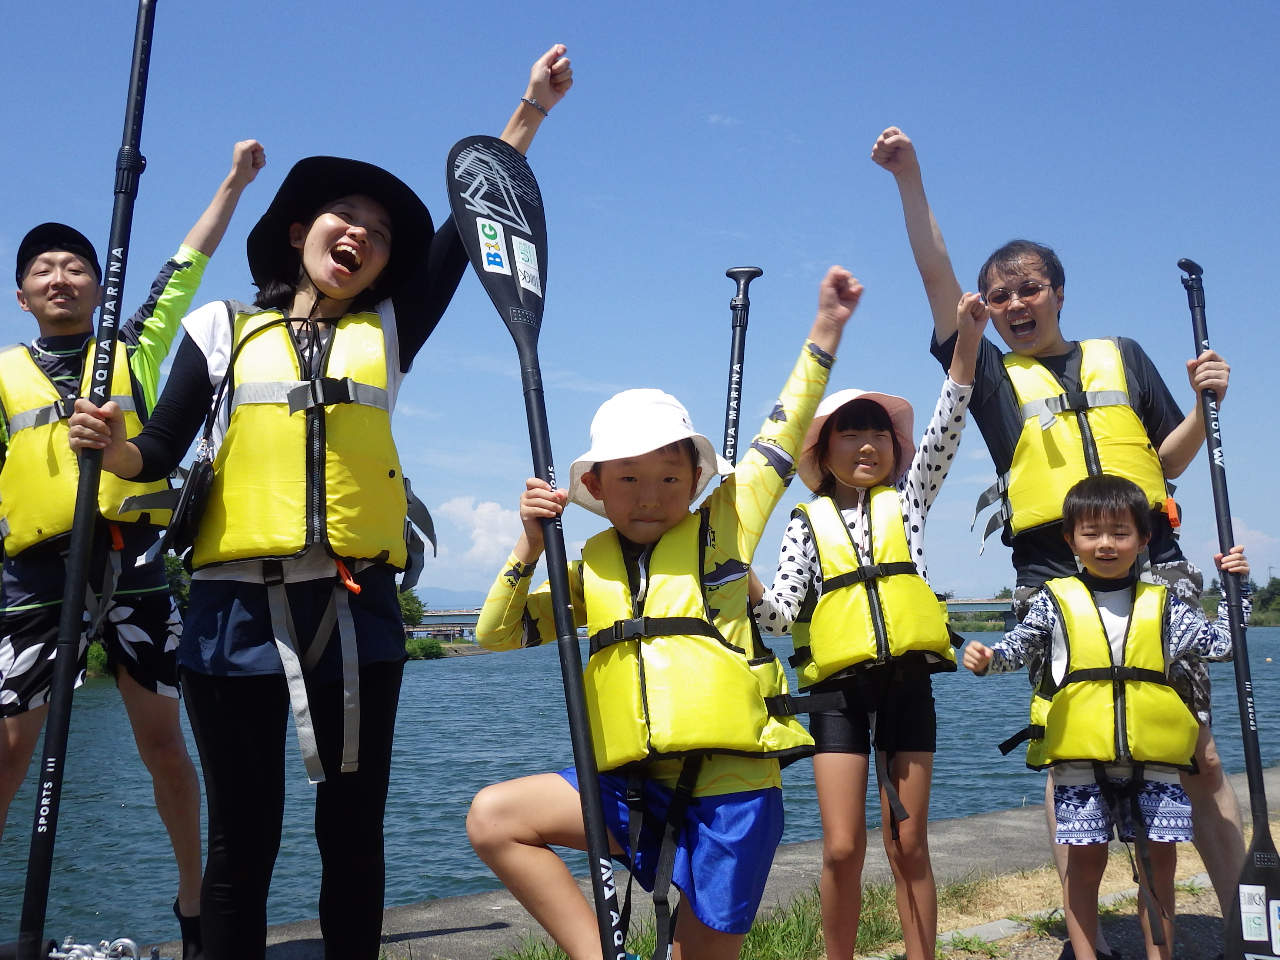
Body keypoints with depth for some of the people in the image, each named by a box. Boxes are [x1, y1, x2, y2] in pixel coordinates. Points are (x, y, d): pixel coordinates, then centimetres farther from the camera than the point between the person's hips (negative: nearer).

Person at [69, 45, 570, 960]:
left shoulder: (387, 333, 15)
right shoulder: (221, 330, 12)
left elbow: (471, 225, 11)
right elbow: (160, 455, 7)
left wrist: (531, 109, 11)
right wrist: (111, 445, -15)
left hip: (355, 610, 1)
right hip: (237, 610, -1)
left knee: (353, 830, 7)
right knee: (243, 838, 5)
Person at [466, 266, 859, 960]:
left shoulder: (722, 529, 4)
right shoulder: (591, 567, 10)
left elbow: (783, 434, 6)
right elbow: (496, 634, 11)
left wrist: (825, 328, 4)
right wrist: (530, 545, -2)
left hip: (732, 788, -3)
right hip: (636, 789, 3)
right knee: (493, 817, -8)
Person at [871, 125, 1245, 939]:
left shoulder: (1122, 358, 16)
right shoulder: (993, 375, 11)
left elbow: (1168, 461, 19)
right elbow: (935, 274, 5)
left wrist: (1207, 404, 1)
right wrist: (909, 177, 0)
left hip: (1152, 565, 1)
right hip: (1055, 580, -1)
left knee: (1202, 756, 1)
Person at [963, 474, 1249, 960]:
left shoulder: (1162, 604, 9)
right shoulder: (1055, 601, 3)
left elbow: (1221, 643, 12)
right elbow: (1018, 647, 2)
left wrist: (1236, 587, 5)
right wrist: (988, 658, -18)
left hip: (1152, 758, 2)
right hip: (1080, 758, -2)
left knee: (1159, 857, 6)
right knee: (1085, 857, 3)